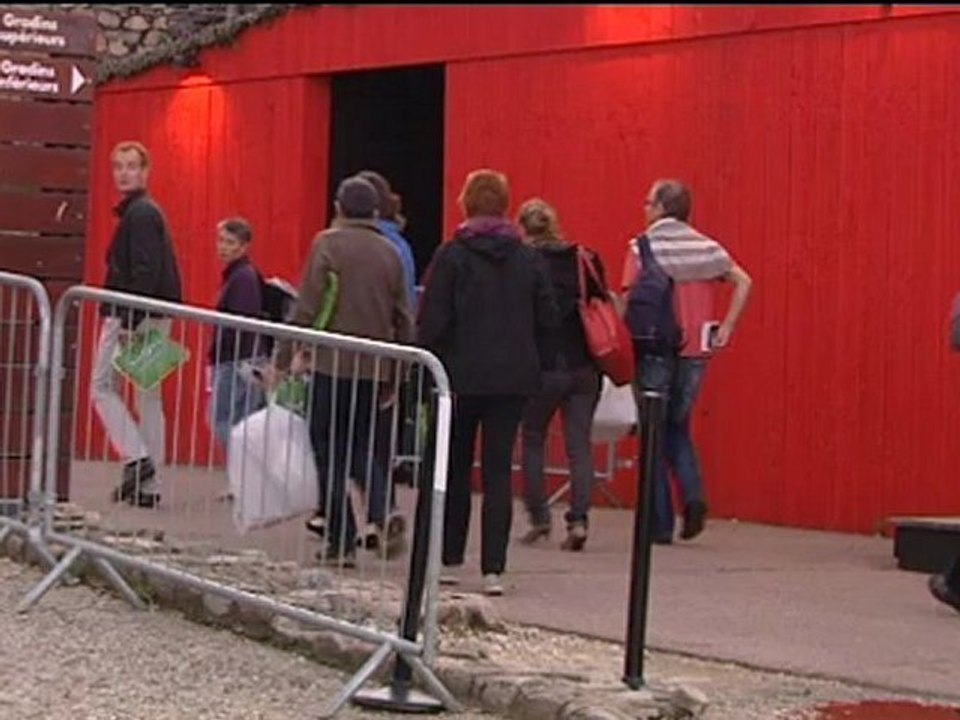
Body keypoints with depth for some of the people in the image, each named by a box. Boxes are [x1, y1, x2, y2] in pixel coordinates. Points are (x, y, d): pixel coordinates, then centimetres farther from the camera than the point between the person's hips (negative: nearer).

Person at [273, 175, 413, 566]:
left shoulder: (328, 244, -4)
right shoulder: (390, 253, 10)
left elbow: (306, 308, -11)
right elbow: (404, 319, 12)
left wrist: (284, 358, -7)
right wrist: (397, 375, 19)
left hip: (332, 363, -5)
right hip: (375, 368, 5)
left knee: (329, 450, 4)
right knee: (359, 445, 19)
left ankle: (341, 541, 3)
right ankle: (383, 513, -5)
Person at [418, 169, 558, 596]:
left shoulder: (452, 256, -8)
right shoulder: (528, 259, 2)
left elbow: (433, 322, -11)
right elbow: (547, 318, 4)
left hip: (462, 374, -2)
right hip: (514, 379, 2)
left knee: (455, 470, 13)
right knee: (498, 472, 3)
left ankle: (450, 561, 19)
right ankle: (493, 569, -3)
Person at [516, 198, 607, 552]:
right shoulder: (585, 260, 1)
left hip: (542, 367, -2)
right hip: (584, 367, 2)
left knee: (533, 441, 16)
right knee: (579, 445, 5)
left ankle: (539, 517, 13)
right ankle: (578, 519, -7)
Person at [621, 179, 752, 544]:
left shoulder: (642, 247, -6)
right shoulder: (706, 246, 6)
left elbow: (630, 300, -14)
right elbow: (743, 282, -1)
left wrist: (636, 332, -1)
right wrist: (726, 328, 1)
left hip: (655, 352, -4)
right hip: (695, 351, 4)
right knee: (678, 427, 20)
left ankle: (661, 524, 5)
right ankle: (693, 494, -4)